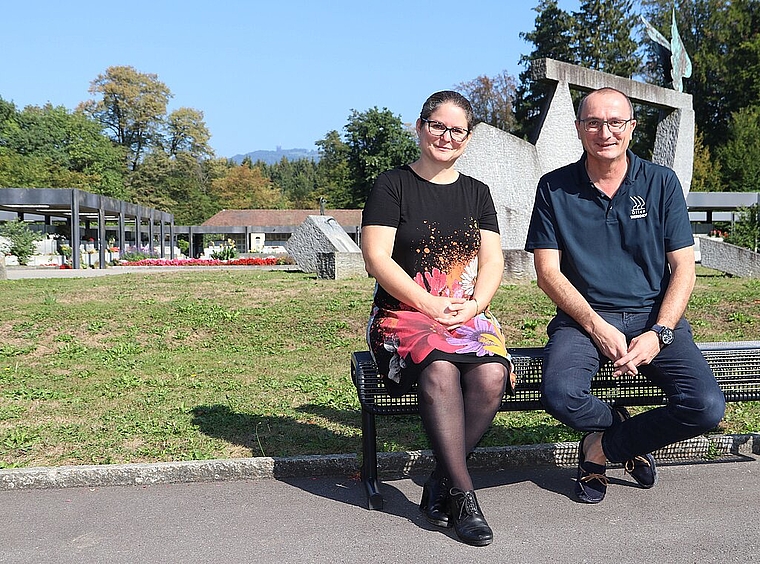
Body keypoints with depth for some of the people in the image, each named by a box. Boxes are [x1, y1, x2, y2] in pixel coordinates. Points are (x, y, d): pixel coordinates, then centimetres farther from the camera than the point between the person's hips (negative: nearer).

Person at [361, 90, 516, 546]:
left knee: (492, 375, -28)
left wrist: (472, 306, -9)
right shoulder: (393, 185, 4)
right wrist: (431, 306, -14)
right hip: (403, 313, -3)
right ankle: (463, 496, -25)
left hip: (469, 315, 4)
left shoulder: (477, 193, 18)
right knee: (440, 370, -35)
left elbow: (493, 262, 11)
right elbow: (377, 258, -6)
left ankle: (440, 485, -13)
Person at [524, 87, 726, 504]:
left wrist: (658, 334, -13)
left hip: (653, 316, 1)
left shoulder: (661, 183, 5)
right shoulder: (555, 188, 3)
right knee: (560, 394, -31)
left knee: (706, 407, -22)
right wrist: (597, 327, -14)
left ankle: (604, 446, 4)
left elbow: (683, 270, 2)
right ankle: (627, 433, 6)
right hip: (583, 317, -1)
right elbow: (548, 272, -2)